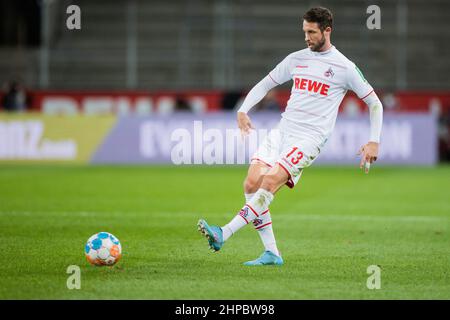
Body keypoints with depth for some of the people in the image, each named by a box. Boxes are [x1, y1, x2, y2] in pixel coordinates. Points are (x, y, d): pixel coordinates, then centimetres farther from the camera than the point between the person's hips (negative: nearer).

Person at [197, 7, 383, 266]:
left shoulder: (344, 67, 0)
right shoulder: (296, 59, 14)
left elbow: (374, 103, 5)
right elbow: (265, 84, 22)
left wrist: (374, 142, -4)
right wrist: (243, 110, 6)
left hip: (310, 138, -6)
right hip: (282, 131, 6)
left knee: (270, 182, -23)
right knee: (252, 183, -11)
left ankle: (223, 235, -27)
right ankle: (272, 253, -5)